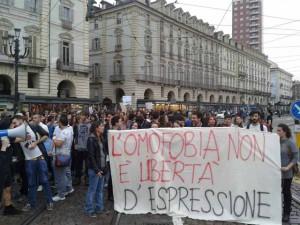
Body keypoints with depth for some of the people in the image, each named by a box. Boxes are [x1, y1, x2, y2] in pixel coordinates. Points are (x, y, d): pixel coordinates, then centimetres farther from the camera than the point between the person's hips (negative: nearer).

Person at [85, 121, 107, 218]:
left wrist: (104, 167, 7)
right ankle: (89, 210, 14)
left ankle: (99, 208, 24)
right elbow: (91, 156, -15)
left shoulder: (101, 138, 11)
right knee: (92, 190, 2)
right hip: (94, 169, -7)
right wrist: (96, 169, -17)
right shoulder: (91, 139, -12)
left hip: (102, 167, 7)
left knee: (100, 189, 14)